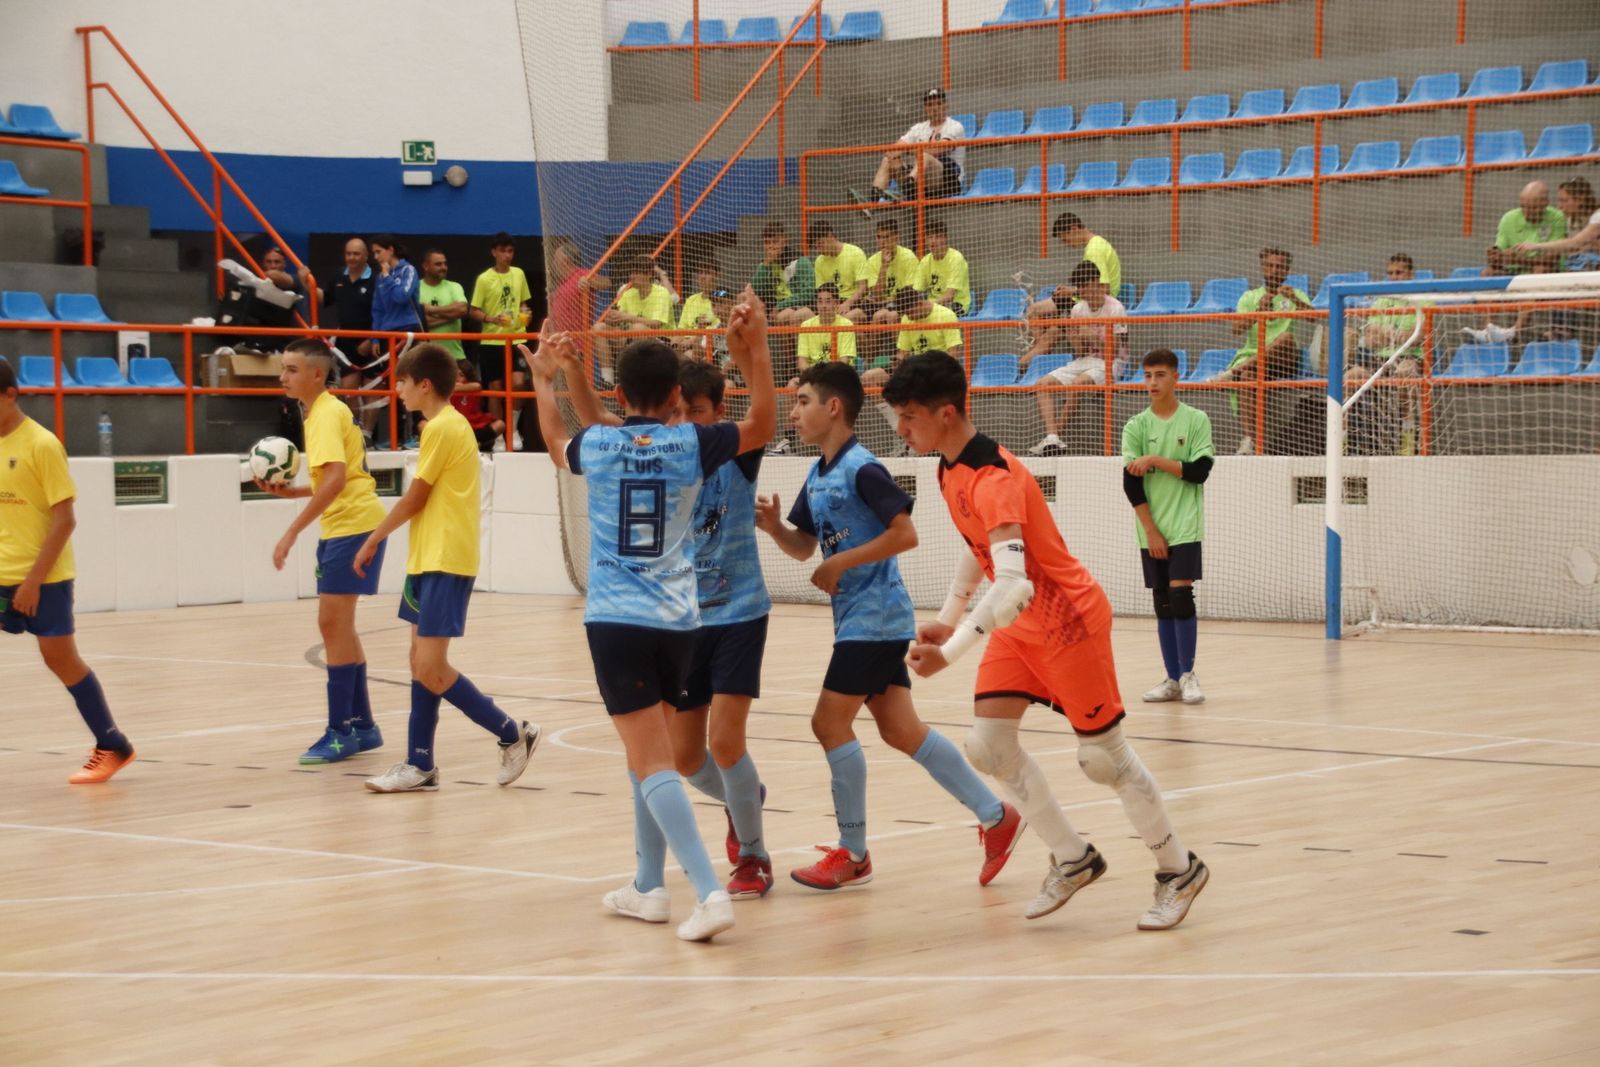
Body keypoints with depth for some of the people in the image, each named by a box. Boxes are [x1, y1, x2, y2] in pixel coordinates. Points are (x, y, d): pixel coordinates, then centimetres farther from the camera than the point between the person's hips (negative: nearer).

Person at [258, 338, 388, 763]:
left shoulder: (326, 414, -14)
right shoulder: (323, 412, 15)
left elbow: (336, 478, -27)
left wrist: (292, 531, -28)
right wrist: (291, 492, 9)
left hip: (353, 525, -10)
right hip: (342, 526, 10)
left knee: (333, 623, -10)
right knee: (338, 626, 14)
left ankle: (341, 731, -7)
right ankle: (362, 726, 21)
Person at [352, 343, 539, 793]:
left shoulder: (442, 428, -14)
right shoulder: (447, 424, 15)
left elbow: (414, 498, -10)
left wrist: (373, 540, 1)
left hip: (445, 562, -10)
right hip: (430, 559, 10)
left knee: (430, 669, -11)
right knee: (421, 661, 10)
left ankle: (511, 733, -1)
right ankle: (420, 765, 14)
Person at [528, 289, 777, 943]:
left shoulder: (595, 444, 1)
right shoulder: (690, 444, -1)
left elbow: (558, 445, 27)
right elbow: (761, 424, 16)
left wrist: (544, 382, 42)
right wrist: (757, 347, 13)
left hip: (616, 619, -2)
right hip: (677, 620, 2)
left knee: (651, 761, -8)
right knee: (648, 751, 21)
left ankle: (710, 890, -23)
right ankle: (649, 886, 27)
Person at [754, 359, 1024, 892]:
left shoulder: (862, 469, -17)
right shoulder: (817, 476, 11)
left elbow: (905, 534, -23)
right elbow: (803, 547, 17)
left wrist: (842, 564, -20)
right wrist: (773, 526, -3)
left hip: (873, 620, -9)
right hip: (857, 620, 9)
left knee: (830, 723, -5)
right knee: (901, 730, 8)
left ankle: (853, 855, 5)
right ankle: (996, 817, 14)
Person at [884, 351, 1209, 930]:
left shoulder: (994, 478, -29)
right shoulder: (949, 470, 1)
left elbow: (1012, 585, -40)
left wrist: (949, 652, -45)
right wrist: (947, 617, 20)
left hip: (1068, 618, -9)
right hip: (1019, 626, 9)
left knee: (1103, 756, 0)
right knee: (988, 744, 0)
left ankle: (1179, 870, 19)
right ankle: (1073, 859, 15)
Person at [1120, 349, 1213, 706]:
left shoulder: (1196, 420, -1)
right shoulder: (1136, 427, 3)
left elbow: (1200, 472, -8)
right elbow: (1131, 484, -1)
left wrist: (1156, 460, -15)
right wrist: (1151, 531, -7)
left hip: (1185, 527, -2)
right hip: (1151, 529, 2)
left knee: (1181, 594, -13)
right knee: (1162, 603, 4)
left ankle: (1188, 674, -4)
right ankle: (1173, 680, 9)